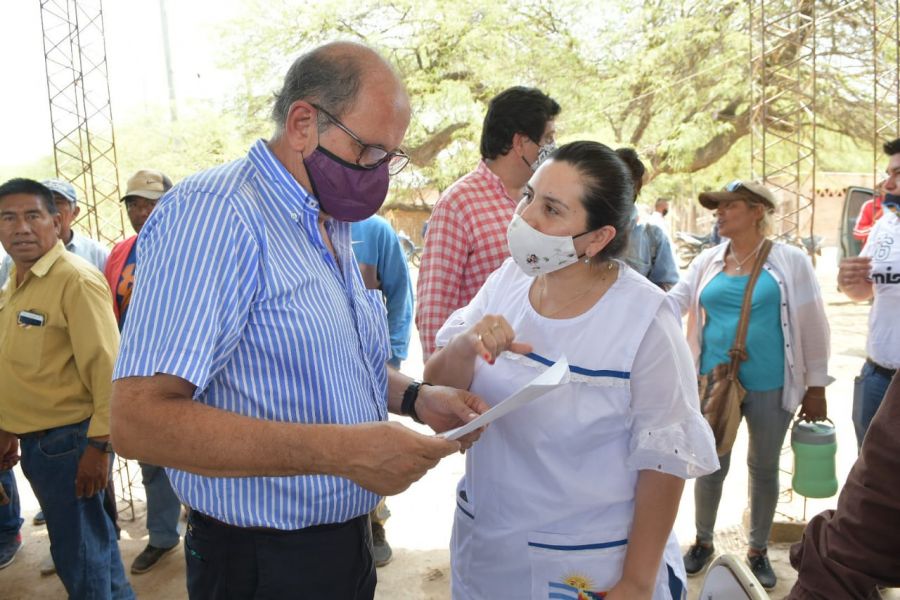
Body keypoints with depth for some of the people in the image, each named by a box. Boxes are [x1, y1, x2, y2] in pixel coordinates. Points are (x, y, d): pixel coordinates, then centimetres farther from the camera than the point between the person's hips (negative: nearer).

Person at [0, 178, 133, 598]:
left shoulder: (76, 279, -17)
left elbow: (106, 367, -21)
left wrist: (99, 445, -22)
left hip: (68, 440, -8)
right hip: (35, 441, 8)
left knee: (78, 551, 5)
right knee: (91, 536, 22)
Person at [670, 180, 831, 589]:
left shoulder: (790, 261, -7)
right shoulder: (708, 262, 2)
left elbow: (812, 326, -4)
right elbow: (673, 302, -1)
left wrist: (816, 386, -2)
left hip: (769, 387, -2)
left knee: (764, 468, 15)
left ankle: (758, 551, 34)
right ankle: (703, 542, 34)